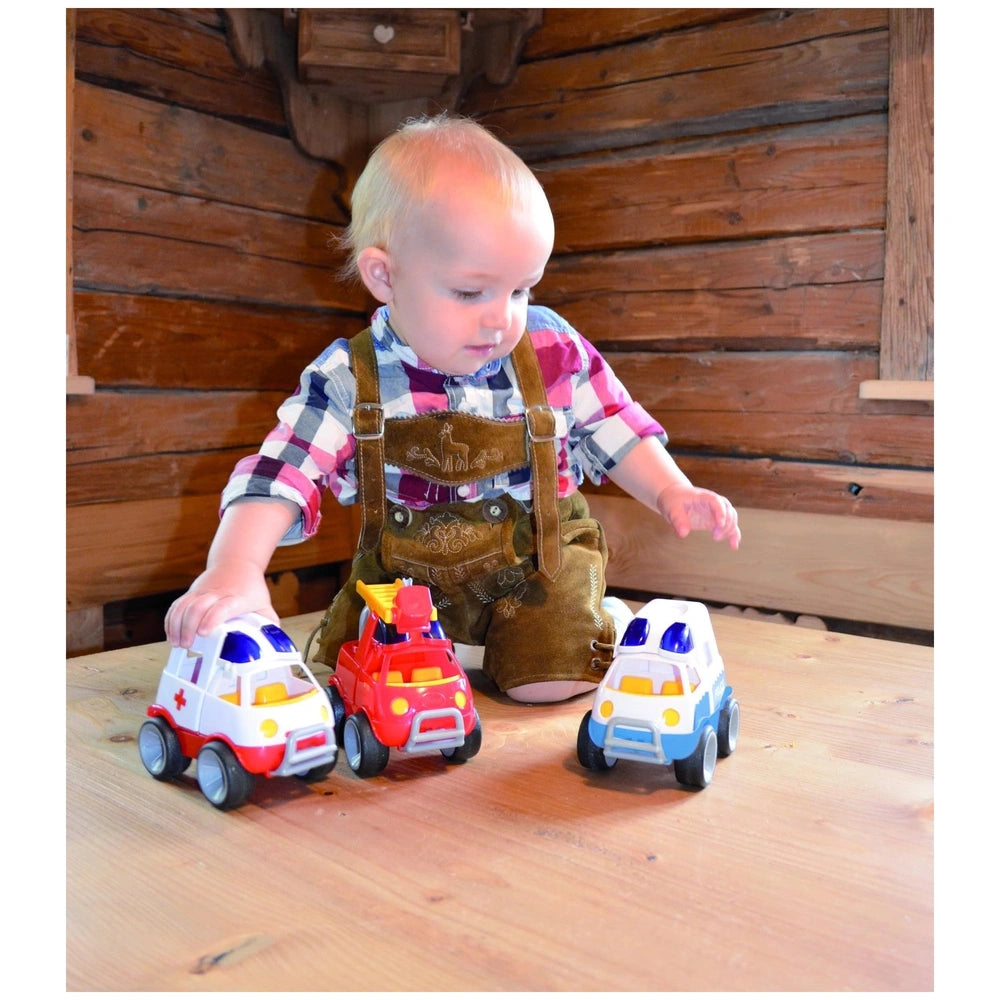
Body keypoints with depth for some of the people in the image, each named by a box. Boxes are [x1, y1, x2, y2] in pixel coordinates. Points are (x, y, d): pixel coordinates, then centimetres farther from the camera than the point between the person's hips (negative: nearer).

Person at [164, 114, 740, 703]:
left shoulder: (554, 351, -13)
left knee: (552, 682, -15)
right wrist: (235, 572, -36)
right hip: (405, 569, 2)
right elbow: (278, 477, -22)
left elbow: (615, 431, 1)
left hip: (537, 557, -1)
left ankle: (589, 617, 19)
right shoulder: (349, 382, -17)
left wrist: (671, 492, -11)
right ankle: (442, 641, 25)